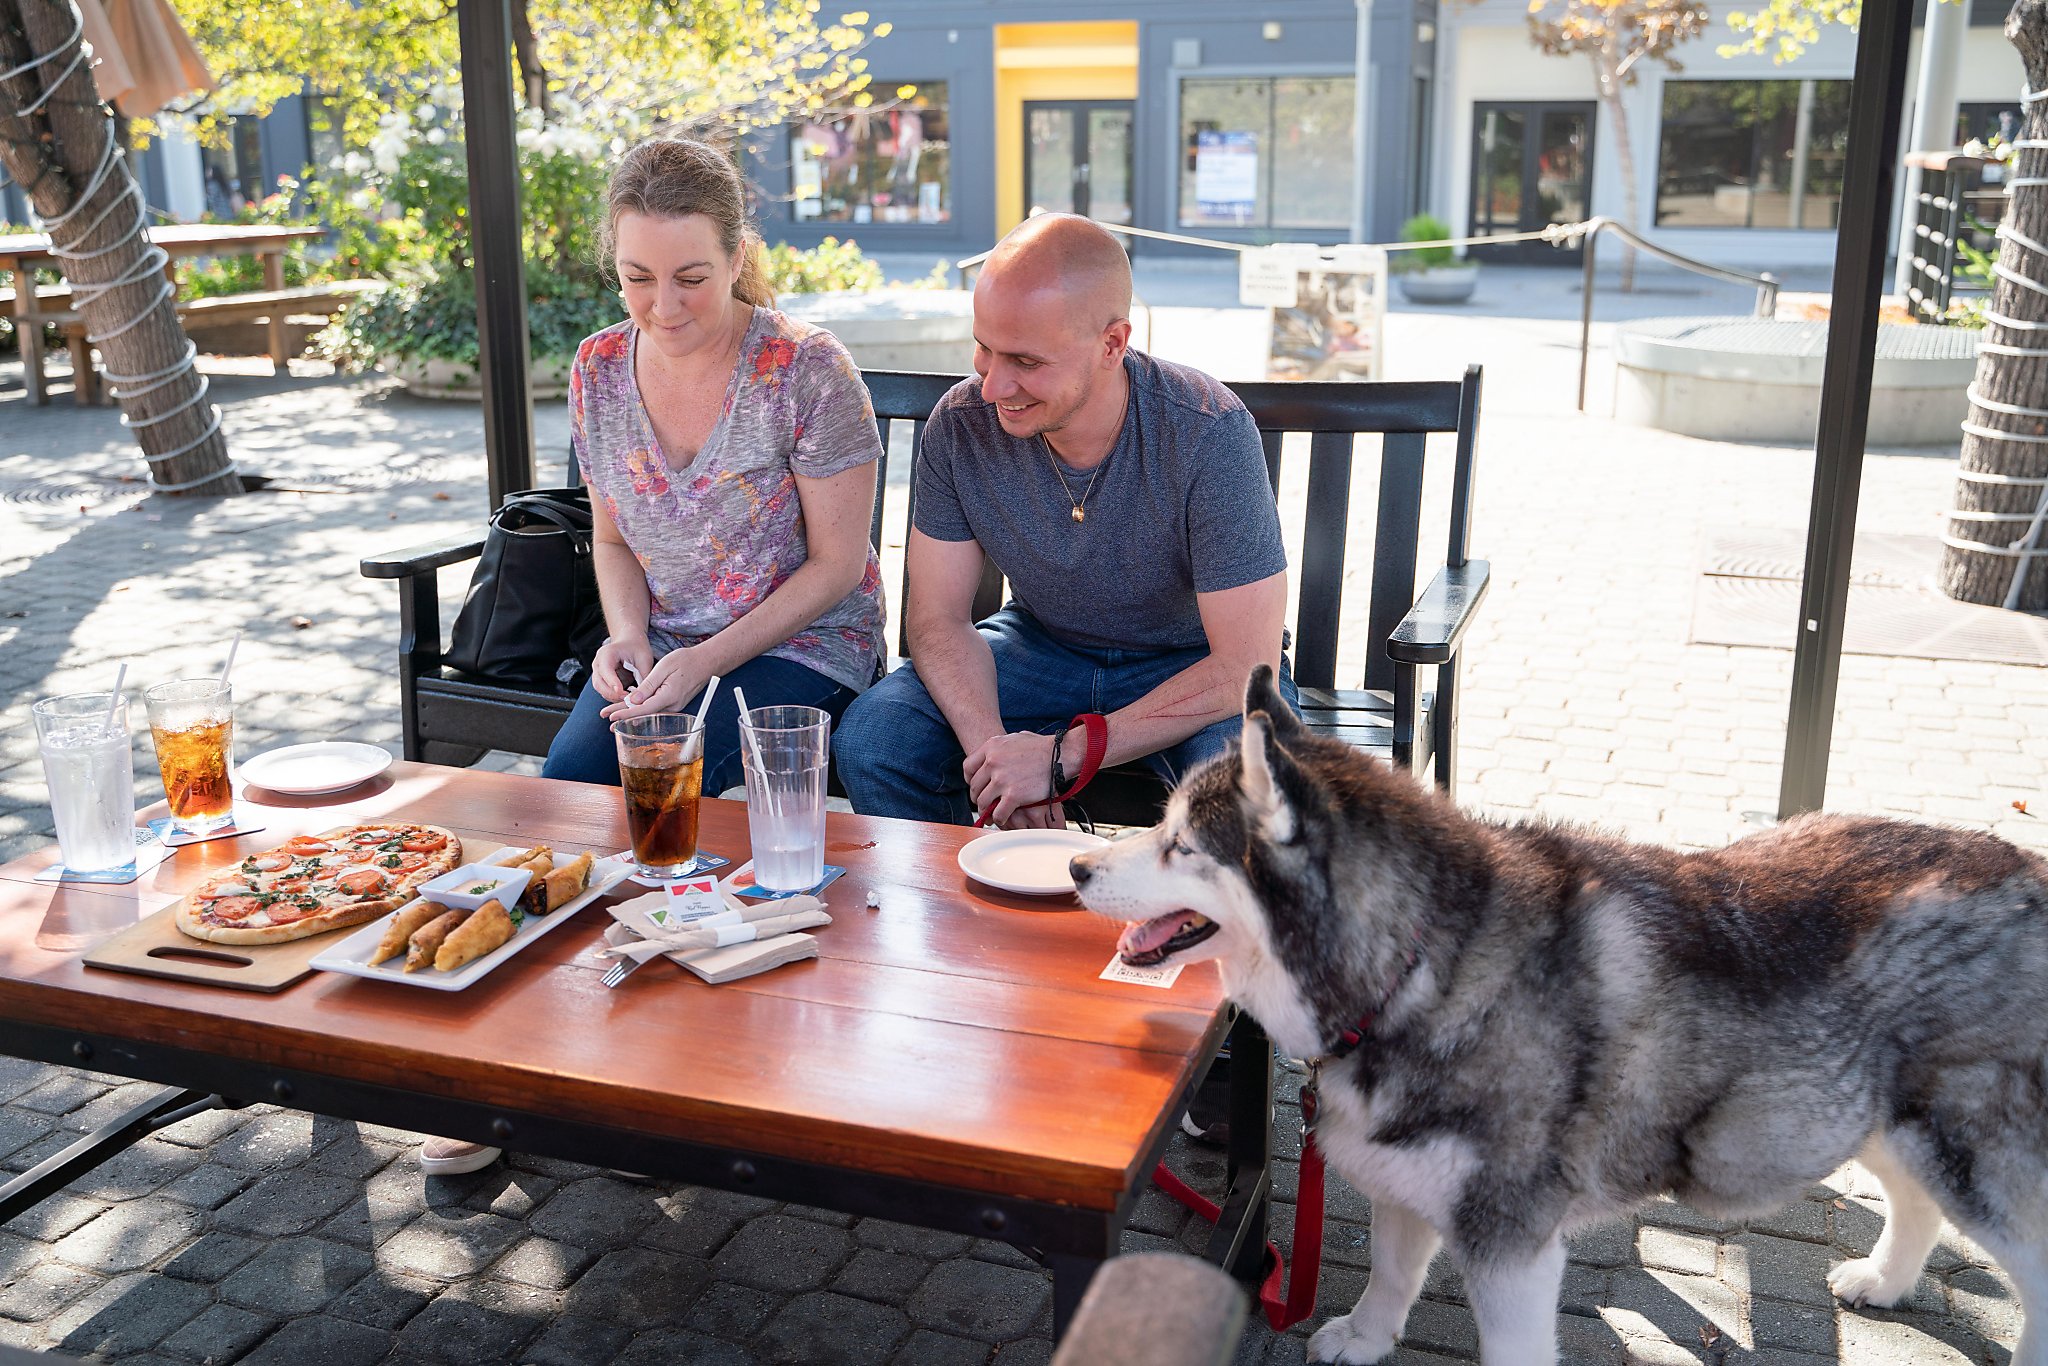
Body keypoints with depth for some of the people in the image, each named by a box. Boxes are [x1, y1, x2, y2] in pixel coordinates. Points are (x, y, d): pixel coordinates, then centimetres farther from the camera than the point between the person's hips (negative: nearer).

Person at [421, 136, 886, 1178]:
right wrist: (627, 637, -6)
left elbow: (837, 563, -11)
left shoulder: (806, 371, -14)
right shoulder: (598, 371, 2)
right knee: (566, 781, -22)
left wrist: (704, 662, -18)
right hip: (660, 644, 5)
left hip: (799, 644, -4)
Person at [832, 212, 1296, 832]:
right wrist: (991, 749, -30)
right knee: (869, 738, -19)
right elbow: (939, 617, -9)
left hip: (1192, 661, -3)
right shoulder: (962, 422, -16)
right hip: (1043, 645, 3)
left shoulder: (1210, 432, -28)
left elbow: (1246, 665, -28)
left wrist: (1061, 756, -32)